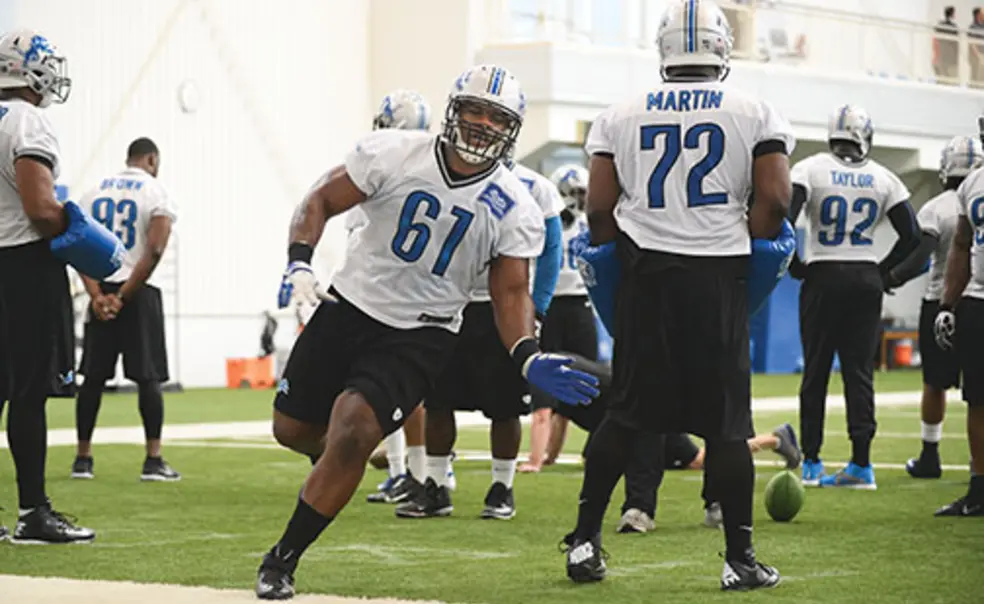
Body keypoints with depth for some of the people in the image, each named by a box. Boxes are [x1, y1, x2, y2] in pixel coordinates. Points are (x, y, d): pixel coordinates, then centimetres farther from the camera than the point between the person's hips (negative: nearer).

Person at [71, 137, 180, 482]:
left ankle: (83, 458, 11)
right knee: (148, 377, -2)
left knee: (94, 376, 9)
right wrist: (125, 296, -11)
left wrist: (97, 295, -5)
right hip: (140, 292, -4)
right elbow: (155, 251, -14)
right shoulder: (156, 193, -3)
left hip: (101, 290, 4)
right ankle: (153, 461, -6)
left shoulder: (94, 193, 11)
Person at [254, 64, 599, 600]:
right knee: (292, 429, 9)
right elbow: (321, 201, -2)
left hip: (421, 334, -2)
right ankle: (334, 461, 49)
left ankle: (282, 560, -4)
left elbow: (512, 294, -3)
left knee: (351, 435, -19)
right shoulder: (394, 154, -11)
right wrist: (298, 263, -18)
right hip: (349, 307, 2)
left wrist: (530, 359, -21)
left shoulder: (514, 211, -9)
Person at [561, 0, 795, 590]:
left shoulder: (622, 116, 5)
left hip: (647, 276, 2)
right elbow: (774, 201, -7)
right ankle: (740, 558, 6)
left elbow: (599, 210, 2)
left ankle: (585, 540, 13)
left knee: (627, 413, 11)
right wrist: (742, 251, 7)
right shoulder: (755, 114, 1)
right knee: (726, 424, 3)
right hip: (720, 278, -2)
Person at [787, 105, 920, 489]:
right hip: (866, 278, 2)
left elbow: (785, 219, -15)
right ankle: (861, 464, 1)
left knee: (815, 371, 6)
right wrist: (884, 271, 12)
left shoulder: (810, 169, -4)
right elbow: (911, 236, 2)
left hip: (824, 275, -2)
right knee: (860, 371, 4)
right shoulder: (883, 179, 3)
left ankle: (811, 463, 7)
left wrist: (794, 265, -2)